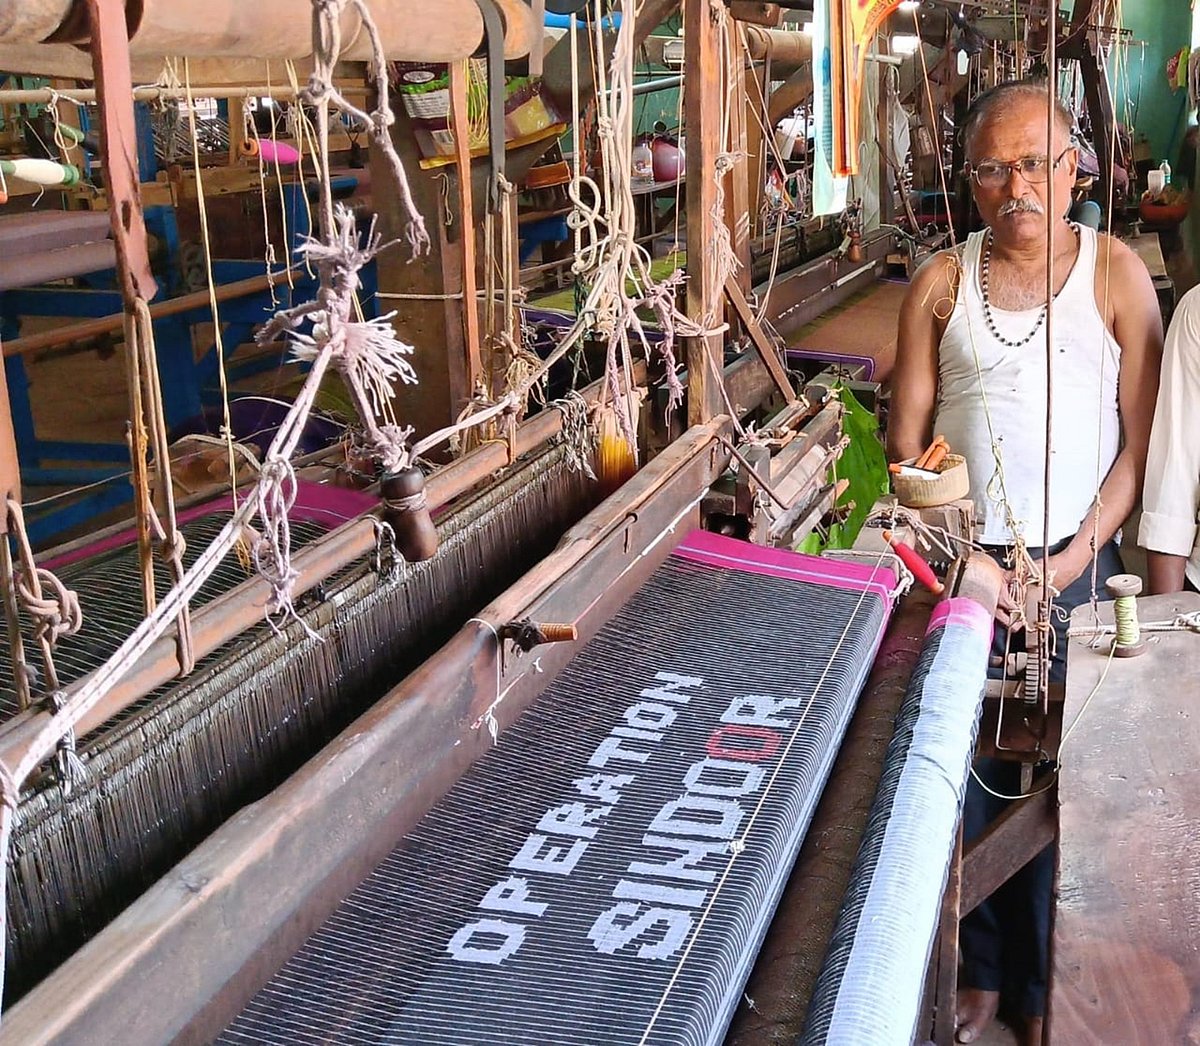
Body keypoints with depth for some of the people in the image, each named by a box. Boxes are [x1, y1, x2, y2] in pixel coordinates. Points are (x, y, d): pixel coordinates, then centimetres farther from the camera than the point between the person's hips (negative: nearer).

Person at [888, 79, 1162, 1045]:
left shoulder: (1116, 275, -1)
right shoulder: (942, 283, 3)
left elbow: (1140, 441, -2)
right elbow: (907, 436, 3)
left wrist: (1077, 553, -11)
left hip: (1074, 565, -1)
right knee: (962, 773, 7)